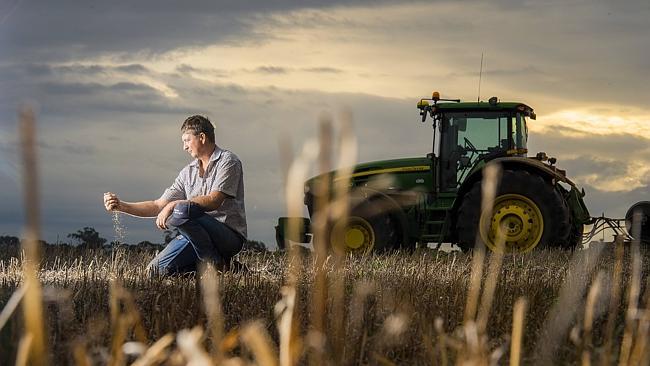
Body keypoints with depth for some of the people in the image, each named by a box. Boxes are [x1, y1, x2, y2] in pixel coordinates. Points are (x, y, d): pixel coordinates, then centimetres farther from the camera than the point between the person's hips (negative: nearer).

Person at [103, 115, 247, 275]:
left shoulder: (228, 161, -5)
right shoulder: (189, 172, 16)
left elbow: (213, 201, -18)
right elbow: (158, 206, 14)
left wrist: (174, 205, -19)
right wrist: (121, 206, 4)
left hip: (230, 235, -7)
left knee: (181, 211, -32)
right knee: (156, 270, -8)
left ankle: (216, 264, -16)